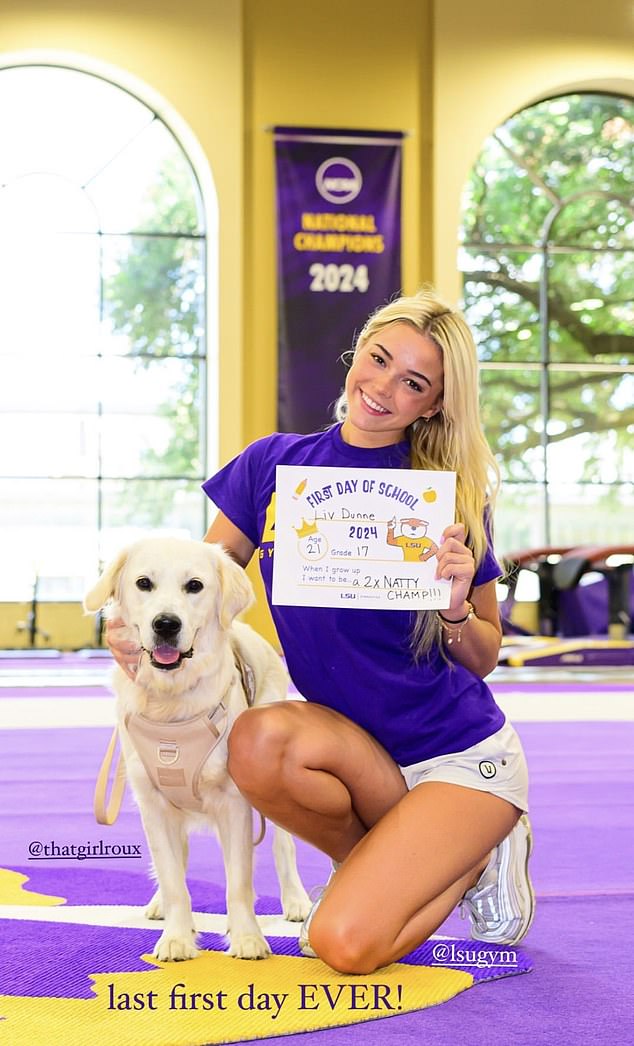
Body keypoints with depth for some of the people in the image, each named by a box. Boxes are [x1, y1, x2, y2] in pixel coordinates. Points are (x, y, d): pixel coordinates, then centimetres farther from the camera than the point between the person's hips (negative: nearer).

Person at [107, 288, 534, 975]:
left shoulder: (449, 499, -9)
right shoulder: (274, 465, -2)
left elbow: (483, 658, 0)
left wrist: (456, 609, -22)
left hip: (461, 756, -3)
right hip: (353, 743, 4)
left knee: (346, 944, -21)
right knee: (259, 743, -32)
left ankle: (477, 857, 9)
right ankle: (379, 860, 0)